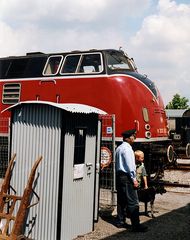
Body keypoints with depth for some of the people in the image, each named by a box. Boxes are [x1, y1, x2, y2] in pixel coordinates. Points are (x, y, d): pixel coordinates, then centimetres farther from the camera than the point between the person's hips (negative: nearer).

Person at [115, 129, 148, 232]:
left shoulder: (119, 148, 16)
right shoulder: (127, 148, -13)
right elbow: (130, 165, -18)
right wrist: (134, 179, -14)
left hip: (119, 175, 10)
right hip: (127, 177, -10)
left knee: (121, 200, 13)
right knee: (133, 202, -8)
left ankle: (120, 222, 19)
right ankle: (136, 225, -7)